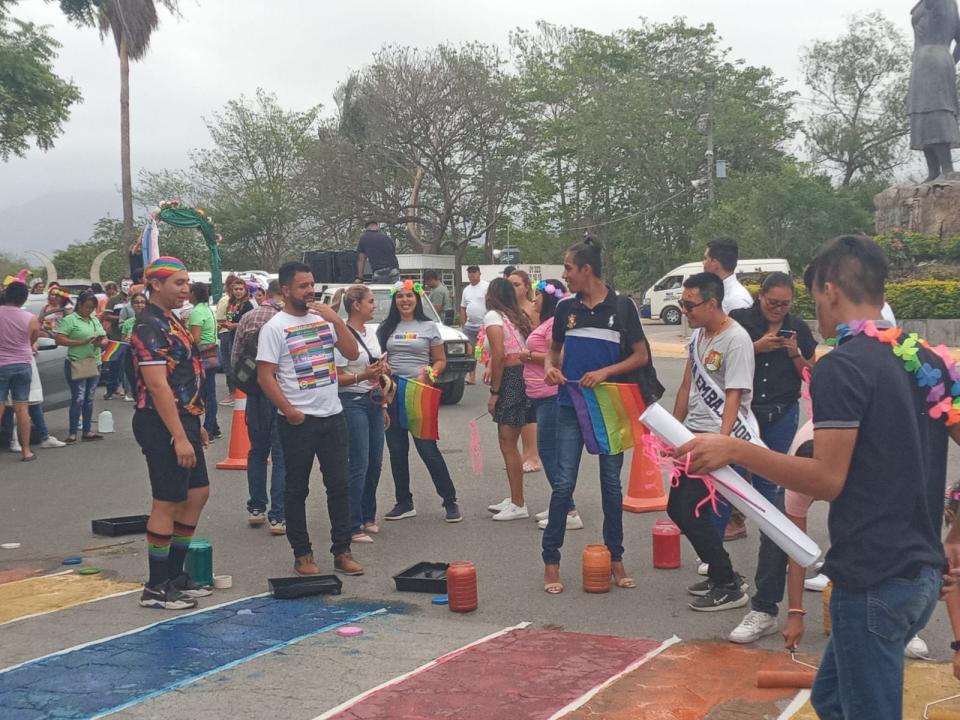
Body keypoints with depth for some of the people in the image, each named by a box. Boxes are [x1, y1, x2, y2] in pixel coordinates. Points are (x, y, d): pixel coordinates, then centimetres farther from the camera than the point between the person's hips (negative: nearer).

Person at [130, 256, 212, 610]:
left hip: (183, 421, 10)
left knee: (197, 494, 15)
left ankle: (174, 574, 24)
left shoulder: (171, 322, 15)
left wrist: (195, 425, 21)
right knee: (167, 503, -3)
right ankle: (156, 587, 7)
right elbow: (157, 385, -24)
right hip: (163, 426, -10)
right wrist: (179, 437, -25)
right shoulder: (149, 328, -17)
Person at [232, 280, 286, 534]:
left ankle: (256, 508, 23)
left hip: (253, 392, 6)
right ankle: (278, 516, -3)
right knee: (281, 454, -1)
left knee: (257, 449, 18)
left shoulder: (247, 318, 6)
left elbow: (235, 358, 7)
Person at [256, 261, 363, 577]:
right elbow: (265, 377, -10)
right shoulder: (275, 327, -6)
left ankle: (342, 552, 16)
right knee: (297, 489, 5)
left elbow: (352, 353, 5)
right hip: (298, 421, -5)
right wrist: (289, 411, -16)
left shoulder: (323, 318, 9)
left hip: (333, 416, 5)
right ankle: (302, 554, 16)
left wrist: (336, 320, -7)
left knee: (339, 486, 7)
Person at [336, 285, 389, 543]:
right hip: (353, 402, -8)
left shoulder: (371, 334, 13)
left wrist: (383, 406, 19)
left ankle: (368, 517, 25)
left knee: (375, 462, 10)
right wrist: (362, 376, -27)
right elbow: (337, 378, -13)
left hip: (373, 402, 8)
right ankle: (353, 527, -3)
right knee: (359, 464, -9)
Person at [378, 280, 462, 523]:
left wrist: (427, 375, -13)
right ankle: (404, 503, 18)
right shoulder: (386, 328, 11)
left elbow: (441, 361, 5)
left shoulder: (429, 327, 4)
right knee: (397, 451, 7)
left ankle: (450, 501, 3)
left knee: (428, 449, -6)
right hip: (392, 393, 4)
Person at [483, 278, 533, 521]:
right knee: (509, 443, 16)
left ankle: (518, 505, -1)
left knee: (507, 444, -4)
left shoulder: (493, 316, -5)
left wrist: (494, 392, -12)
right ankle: (514, 499, 24)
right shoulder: (520, 316, 17)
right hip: (525, 376, 8)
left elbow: (498, 355, -16)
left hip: (509, 379, -8)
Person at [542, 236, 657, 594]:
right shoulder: (566, 307, 3)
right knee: (564, 483, -2)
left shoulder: (622, 306, -4)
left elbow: (641, 356, -3)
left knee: (611, 482, 8)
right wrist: (550, 367, -5)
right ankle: (551, 561, 6)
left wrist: (605, 372, -16)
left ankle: (615, 558, 20)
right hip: (571, 406, 1)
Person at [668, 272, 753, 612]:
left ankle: (729, 587, 4)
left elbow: (734, 396, -21)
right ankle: (720, 574, 25)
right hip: (693, 433, 9)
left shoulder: (736, 339, -16)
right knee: (677, 507, 12)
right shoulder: (698, 335, 11)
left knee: (691, 511, -10)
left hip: (719, 436, -9)